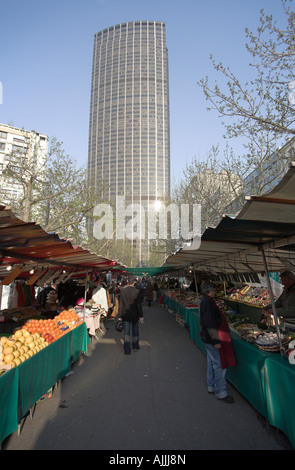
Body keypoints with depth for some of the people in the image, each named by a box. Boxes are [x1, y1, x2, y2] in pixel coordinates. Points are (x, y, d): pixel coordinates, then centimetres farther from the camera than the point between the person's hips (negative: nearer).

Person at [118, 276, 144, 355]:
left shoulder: (122, 290, -6)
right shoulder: (136, 291, -13)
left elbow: (120, 304, -2)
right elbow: (139, 305, -11)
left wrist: (120, 316, 5)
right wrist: (141, 316, -4)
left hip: (126, 314, 1)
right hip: (134, 314, -1)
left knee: (126, 332, 7)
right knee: (135, 330, 18)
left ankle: (127, 350, 8)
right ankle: (135, 346, 32)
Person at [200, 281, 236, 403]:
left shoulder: (205, 301, 8)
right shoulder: (208, 303, -25)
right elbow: (210, 324, -26)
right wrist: (216, 340, -22)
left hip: (208, 339, 10)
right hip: (213, 339, -10)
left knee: (212, 362, 21)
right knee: (220, 365, 2)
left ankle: (211, 386, 35)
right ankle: (220, 392, 15)